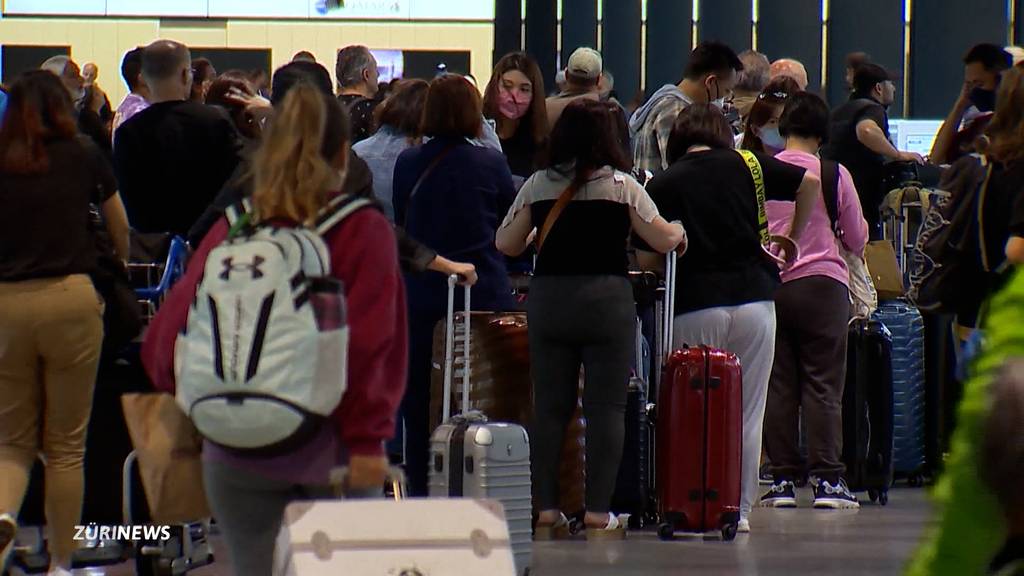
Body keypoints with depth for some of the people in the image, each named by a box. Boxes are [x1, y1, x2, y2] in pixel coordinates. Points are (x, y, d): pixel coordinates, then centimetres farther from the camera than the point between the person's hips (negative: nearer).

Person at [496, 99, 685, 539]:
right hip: (606, 300, -3)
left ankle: (547, 509, 8)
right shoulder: (621, 185, -2)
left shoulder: (538, 185, 5)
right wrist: (679, 231, 22)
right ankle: (598, 512, -2)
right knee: (606, 407, 1)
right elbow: (663, 241, 0)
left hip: (547, 300, 3)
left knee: (549, 406, 8)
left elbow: (506, 244, 9)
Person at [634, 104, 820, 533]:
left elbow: (646, 260, 2)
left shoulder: (662, 184, 4)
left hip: (694, 306, -1)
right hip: (753, 296, 1)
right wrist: (791, 242, 15)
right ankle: (740, 508, 7)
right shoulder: (745, 165, 7)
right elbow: (811, 184, 4)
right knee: (747, 414, 7)